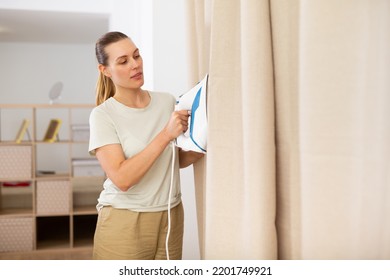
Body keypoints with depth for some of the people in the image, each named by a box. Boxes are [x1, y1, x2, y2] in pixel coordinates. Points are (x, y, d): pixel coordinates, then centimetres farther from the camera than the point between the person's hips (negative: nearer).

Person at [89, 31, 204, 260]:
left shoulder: (168, 101, 2)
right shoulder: (103, 115, -10)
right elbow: (122, 179, -21)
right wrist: (165, 135, -25)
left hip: (171, 217, 4)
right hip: (124, 223, -3)